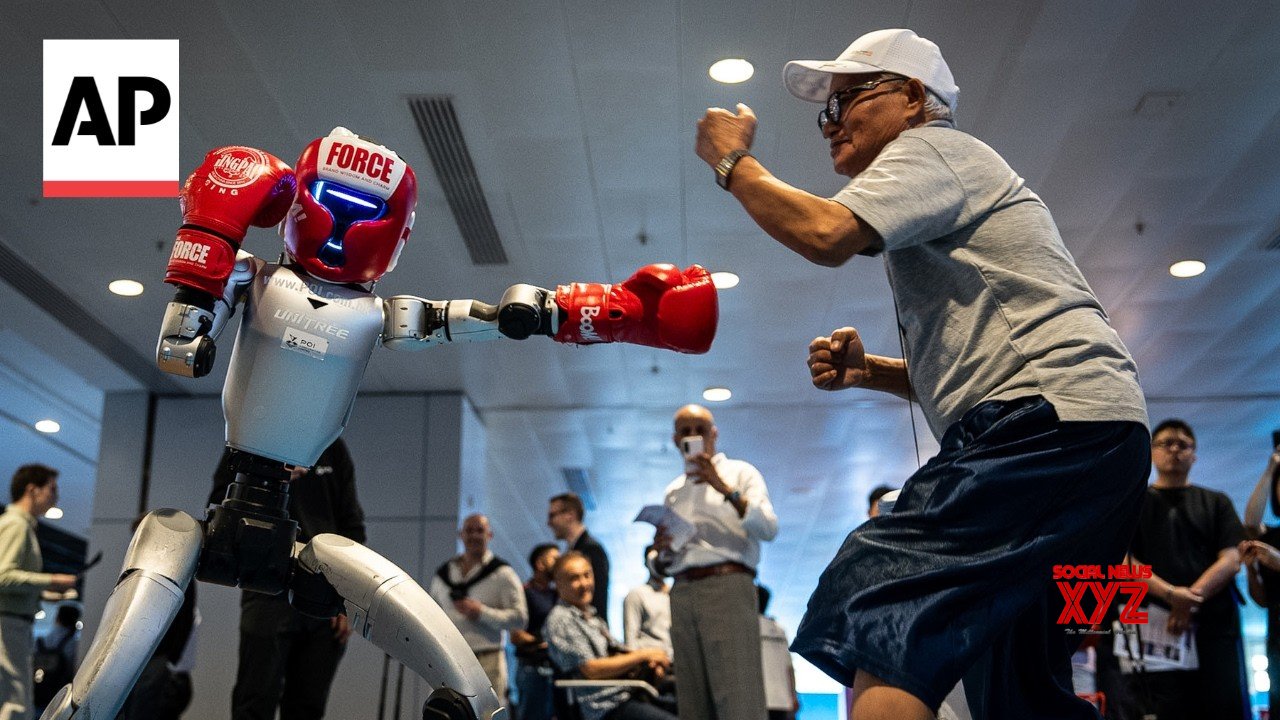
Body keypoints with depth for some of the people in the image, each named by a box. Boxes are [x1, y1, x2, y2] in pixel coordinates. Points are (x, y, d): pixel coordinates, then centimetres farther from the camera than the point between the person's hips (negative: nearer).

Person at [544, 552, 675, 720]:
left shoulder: (592, 616, 21)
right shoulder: (559, 620, -7)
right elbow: (591, 670, -15)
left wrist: (649, 663, 1)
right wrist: (642, 655, -11)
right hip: (607, 707, -9)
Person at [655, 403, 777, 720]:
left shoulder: (740, 472, 11)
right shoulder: (673, 492, 25)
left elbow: (769, 527, -6)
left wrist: (726, 488, -15)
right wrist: (663, 552, 3)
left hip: (728, 586, -5)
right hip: (682, 594, 5)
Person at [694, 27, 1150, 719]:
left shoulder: (931, 147, 2)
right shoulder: (935, 192, 32)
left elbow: (826, 234, -18)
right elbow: (962, 367, 33)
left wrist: (734, 161, -1)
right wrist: (868, 370, 16)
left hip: (1050, 418, -11)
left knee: (879, 600, -23)